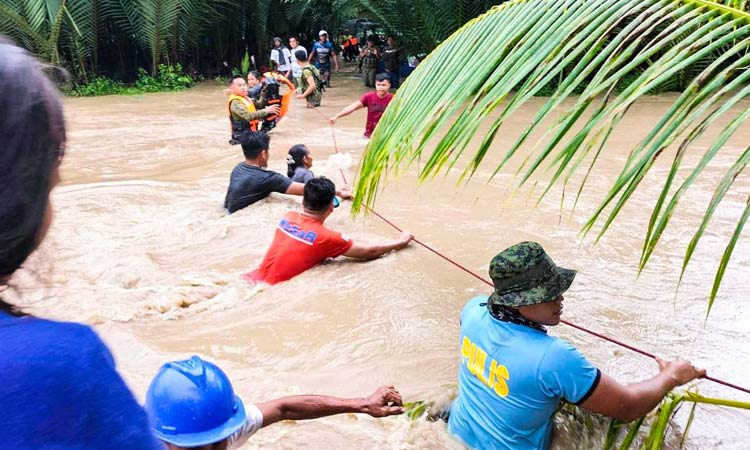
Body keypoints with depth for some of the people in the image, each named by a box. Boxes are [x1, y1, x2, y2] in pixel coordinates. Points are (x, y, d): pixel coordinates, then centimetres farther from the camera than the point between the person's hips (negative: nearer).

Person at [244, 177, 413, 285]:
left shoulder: (288, 217, 1)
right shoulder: (325, 237, -17)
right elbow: (368, 252, -6)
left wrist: (331, 194, 40)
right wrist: (400, 242, 9)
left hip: (251, 279, 7)